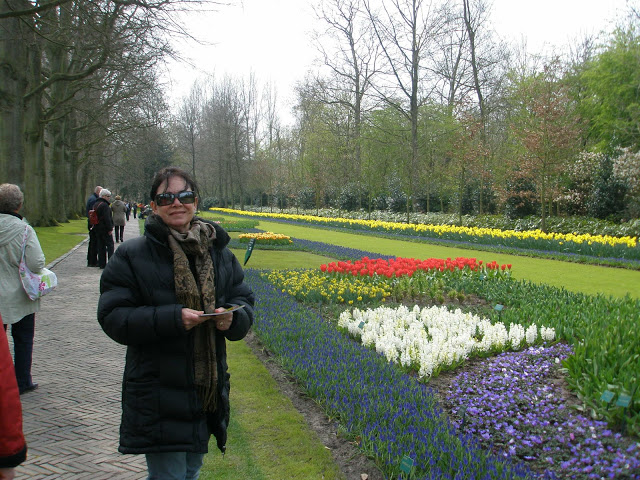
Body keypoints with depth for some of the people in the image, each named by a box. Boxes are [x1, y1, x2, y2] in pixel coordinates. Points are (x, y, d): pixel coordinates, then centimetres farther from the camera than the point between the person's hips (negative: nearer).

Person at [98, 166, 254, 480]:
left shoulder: (219, 253, 6)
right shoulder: (132, 255, -7)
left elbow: (245, 302, 9)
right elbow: (113, 317, -12)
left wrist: (231, 317, -16)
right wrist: (171, 318, -25)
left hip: (208, 392, 5)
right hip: (158, 398, -5)